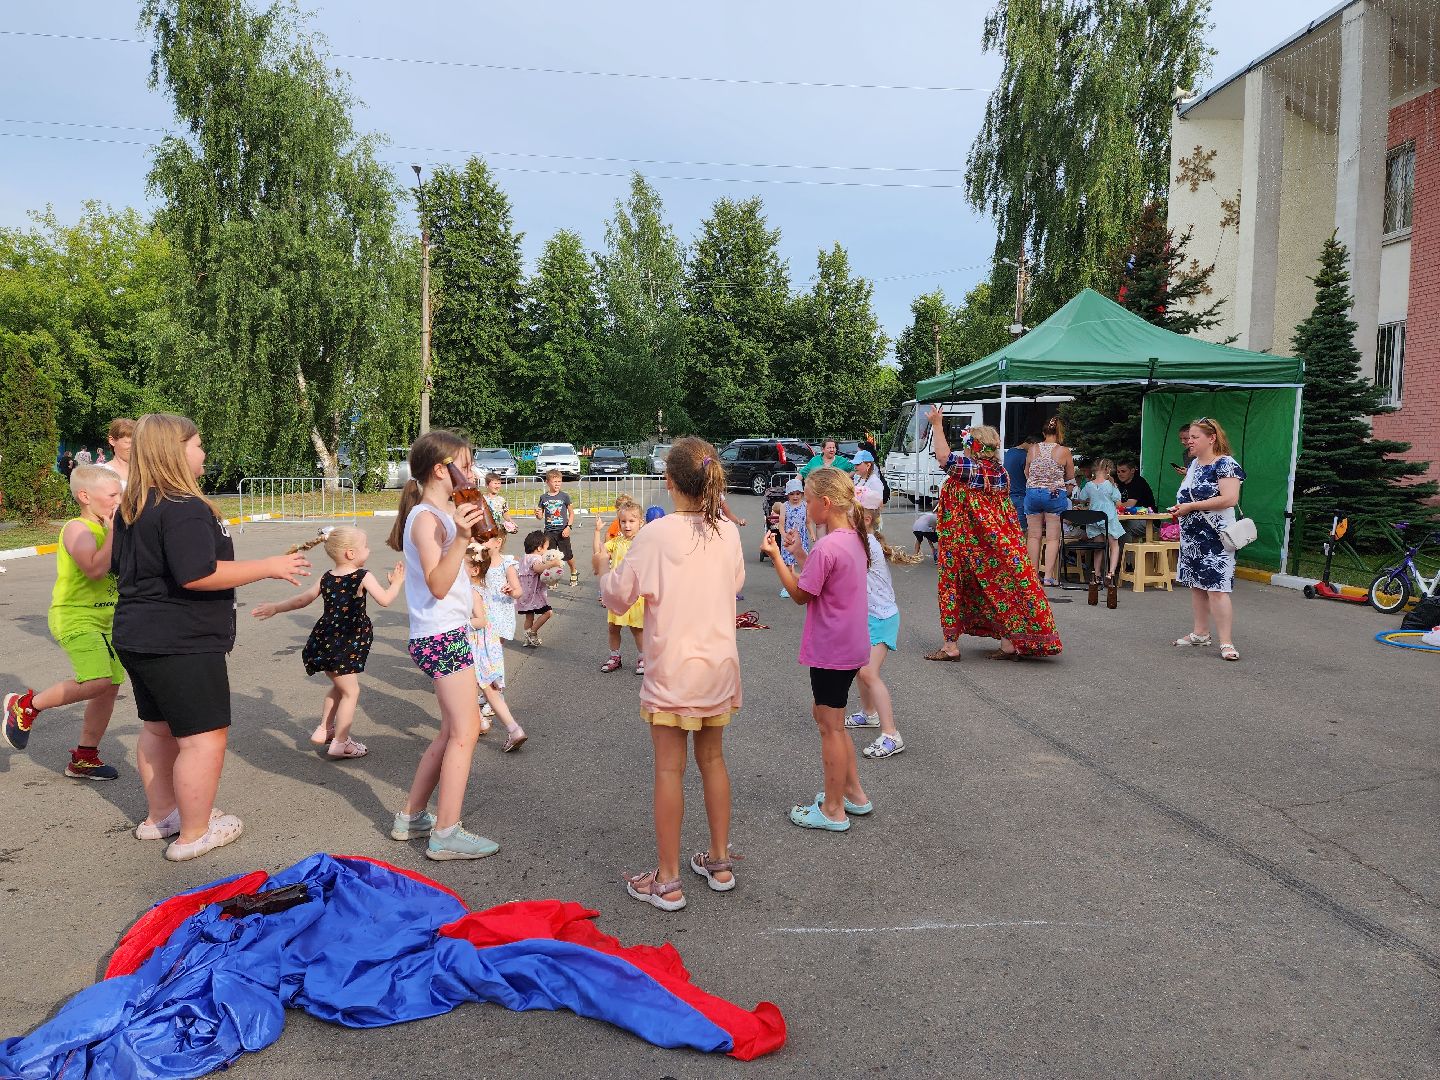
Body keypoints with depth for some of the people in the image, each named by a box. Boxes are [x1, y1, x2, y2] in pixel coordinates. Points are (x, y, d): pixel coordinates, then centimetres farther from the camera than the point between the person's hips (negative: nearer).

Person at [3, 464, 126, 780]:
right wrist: (113, 530, -23)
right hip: (75, 617, -9)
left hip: (105, 619, 9)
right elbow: (95, 569, -30)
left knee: (110, 686, 8)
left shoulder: (106, 529, 13)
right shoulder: (77, 529, -14)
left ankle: (84, 758, 23)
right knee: (97, 681, -24)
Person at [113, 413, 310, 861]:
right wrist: (269, 566, -24)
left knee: (158, 727, 22)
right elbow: (197, 574, -29)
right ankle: (194, 834, 7)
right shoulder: (184, 508, -21)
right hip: (182, 643, -11)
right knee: (205, 736, -2)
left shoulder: (131, 507, 10)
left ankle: (160, 815, 36)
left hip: (137, 635, 11)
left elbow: (121, 566, 20)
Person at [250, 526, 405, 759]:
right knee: (350, 691, 3)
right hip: (347, 645, -7)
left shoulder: (326, 578, 6)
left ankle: (323, 729, 31)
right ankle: (340, 743, 6)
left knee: (339, 686, 26)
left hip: (326, 642, 7)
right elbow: (385, 600, -16)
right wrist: (396, 582, 2)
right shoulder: (363, 576, -12)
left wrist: (275, 608, 26)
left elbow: (302, 599, 11)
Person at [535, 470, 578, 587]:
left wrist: (569, 527, -9)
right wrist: (537, 514, -16)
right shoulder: (543, 497, 2)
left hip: (562, 531, -2)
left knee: (568, 555, 5)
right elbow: (541, 516, 7)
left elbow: (571, 513, 2)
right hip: (549, 531, 2)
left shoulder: (564, 496, -3)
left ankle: (574, 572, 31)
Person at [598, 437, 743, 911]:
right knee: (712, 759, 18)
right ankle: (719, 862, 30)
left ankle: (667, 881, 13)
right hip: (719, 664, 5)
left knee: (669, 769, 4)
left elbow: (619, 597, -6)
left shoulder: (655, 535, -16)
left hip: (673, 670, -5)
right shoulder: (729, 533, -2)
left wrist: (603, 568, 13)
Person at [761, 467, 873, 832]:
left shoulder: (826, 547, -23)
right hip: (850, 645, 10)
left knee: (831, 726, 3)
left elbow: (801, 595, -13)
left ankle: (833, 811, 16)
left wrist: (775, 556, -10)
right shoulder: (854, 538, 6)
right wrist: (798, 553, 11)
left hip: (831, 651, -10)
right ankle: (854, 794, 31)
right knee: (828, 718, 22)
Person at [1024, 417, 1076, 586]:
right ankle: (1048, 576, 1)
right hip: (1055, 495, -2)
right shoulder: (1064, 451, -6)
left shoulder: (1033, 449, 0)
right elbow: (1070, 477, 4)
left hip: (1032, 493, 2)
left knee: (1034, 536, 9)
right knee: (1053, 538, 3)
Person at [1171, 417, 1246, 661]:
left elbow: (1229, 499, -23)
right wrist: (1179, 507, 6)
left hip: (1214, 537, -9)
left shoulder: (1225, 464, -12)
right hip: (1192, 536, 9)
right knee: (1196, 585, 13)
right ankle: (1200, 633, 23)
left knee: (1216, 588, -11)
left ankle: (1226, 642, -9)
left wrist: (1190, 506, -21)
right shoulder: (1194, 464, 15)